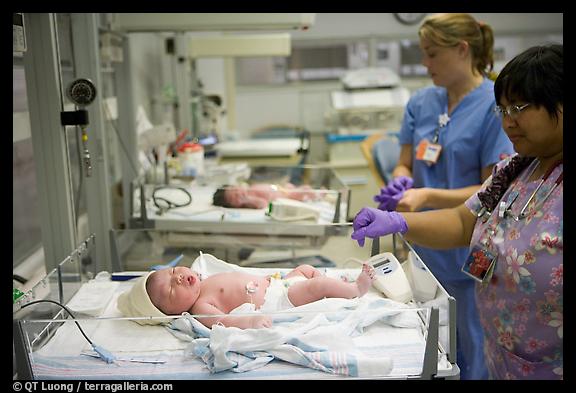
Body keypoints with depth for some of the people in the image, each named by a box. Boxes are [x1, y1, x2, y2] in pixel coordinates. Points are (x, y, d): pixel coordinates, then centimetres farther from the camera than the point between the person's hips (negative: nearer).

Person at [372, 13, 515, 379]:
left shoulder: (495, 106, -14)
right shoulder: (421, 102, 4)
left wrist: (427, 196, -25)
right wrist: (402, 183, -14)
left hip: (472, 256, -6)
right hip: (429, 250, 6)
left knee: (472, 357, 9)